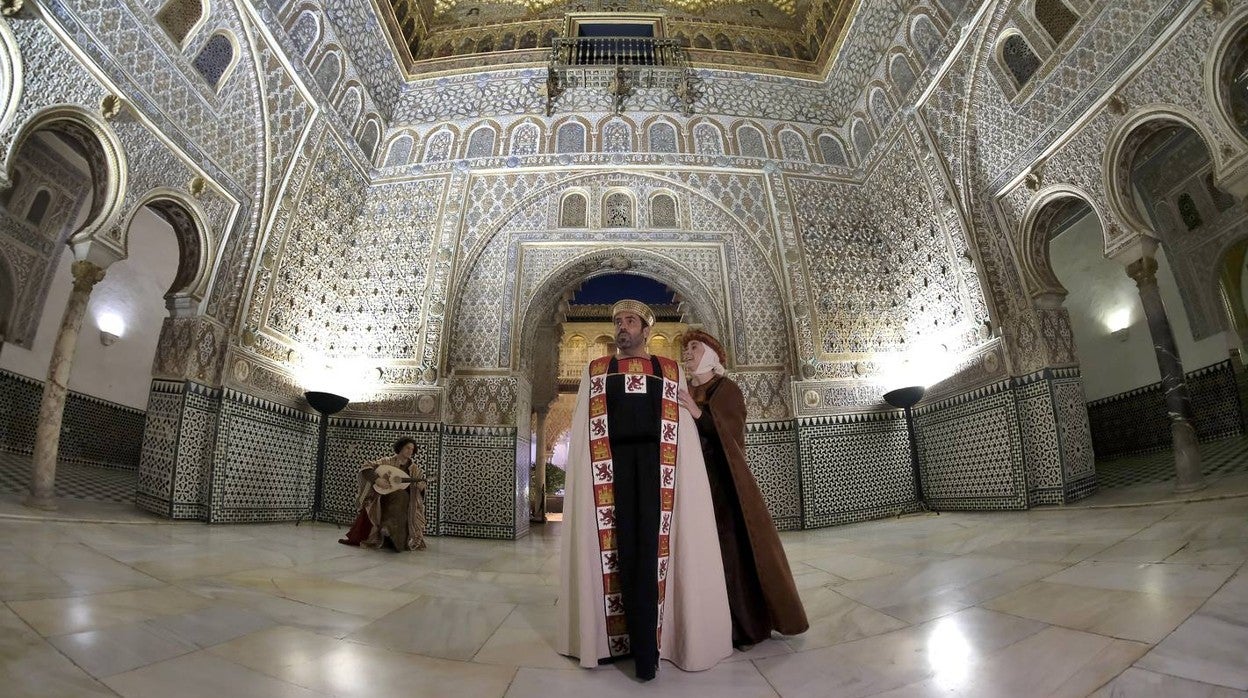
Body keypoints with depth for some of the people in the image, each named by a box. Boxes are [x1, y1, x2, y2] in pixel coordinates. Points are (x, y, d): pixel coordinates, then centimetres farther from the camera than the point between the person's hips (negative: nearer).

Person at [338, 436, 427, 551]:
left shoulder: (414, 468, 8)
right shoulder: (387, 461, -1)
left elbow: (422, 481, 9)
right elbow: (365, 468, -8)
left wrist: (422, 485, -16)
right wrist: (377, 480, -22)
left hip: (404, 501, 1)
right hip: (385, 498, -1)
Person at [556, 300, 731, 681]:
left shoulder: (671, 372, 16)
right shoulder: (594, 372, 19)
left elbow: (685, 427, 9)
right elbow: (581, 427, 12)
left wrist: (684, 473, -3)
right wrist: (581, 474, 1)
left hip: (656, 462, -1)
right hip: (611, 464, 1)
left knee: (650, 547, -7)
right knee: (622, 546, -4)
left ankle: (643, 647, -1)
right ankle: (645, 646, 3)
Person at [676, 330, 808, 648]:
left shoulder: (727, 388, 1)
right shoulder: (683, 394, 15)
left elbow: (733, 432, -12)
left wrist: (699, 413, -23)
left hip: (724, 481, -4)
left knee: (734, 549, -4)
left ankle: (746, 625, 7)